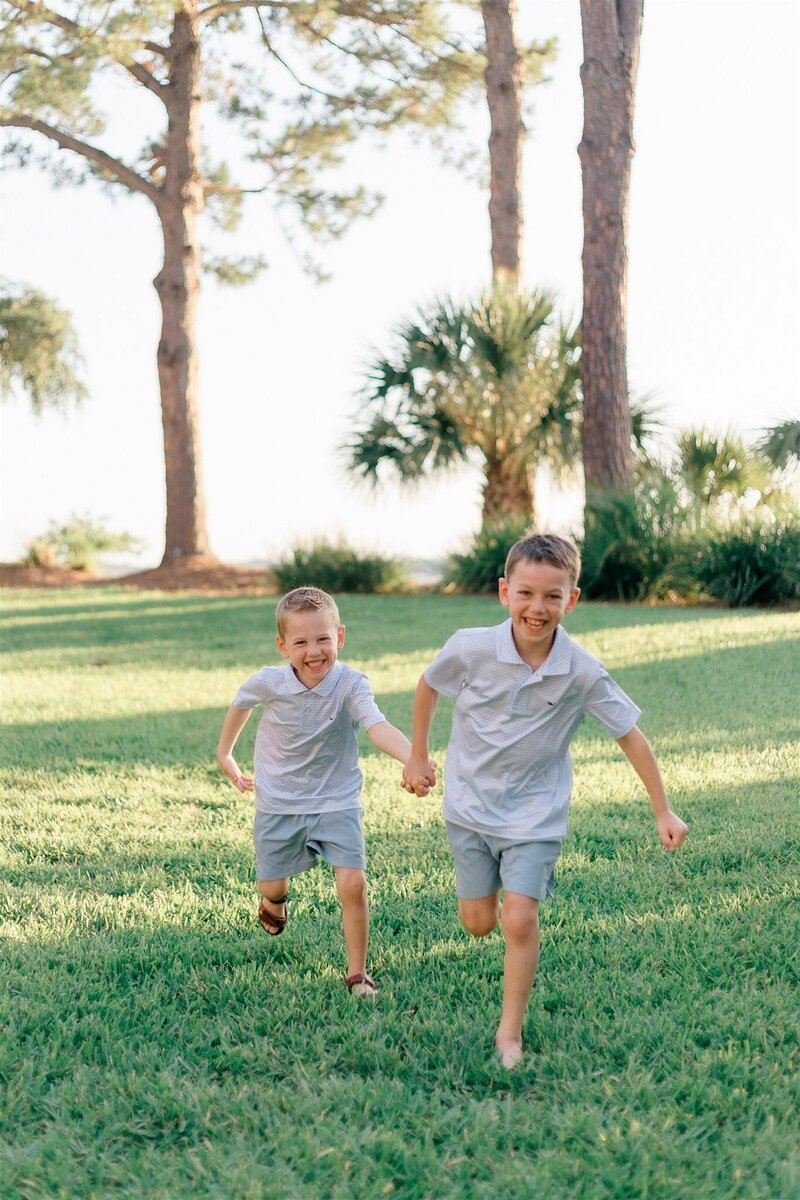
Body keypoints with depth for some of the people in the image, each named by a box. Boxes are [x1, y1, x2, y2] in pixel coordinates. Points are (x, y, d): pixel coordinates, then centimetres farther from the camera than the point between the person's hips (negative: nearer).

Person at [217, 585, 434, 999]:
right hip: (279, 801, 2)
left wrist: (414, 759, -62)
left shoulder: (351, 684, -25)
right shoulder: (269, 682, -19)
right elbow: (240, 703, 5)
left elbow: (378, 727, -43)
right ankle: (274, 903, 53)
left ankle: (357, 973, 5)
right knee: (272, 887, 13)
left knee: (353, 883, -15)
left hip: (336, 800, -2)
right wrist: (225, 754, 15)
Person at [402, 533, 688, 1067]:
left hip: (535, 812, -1)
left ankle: (511, 1032, 8)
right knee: (478, 924, 10)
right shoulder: (471, 648, -19)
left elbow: (631, 735, -8)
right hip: (470, 805, 2)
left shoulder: (583, 672, -20)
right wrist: (418, 755, 11)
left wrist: (663, 811, -5)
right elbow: (429, 685, 2)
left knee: (519, 921, -11)